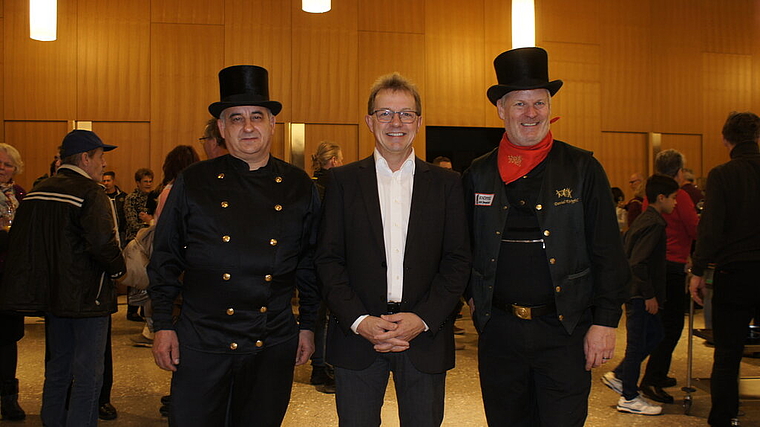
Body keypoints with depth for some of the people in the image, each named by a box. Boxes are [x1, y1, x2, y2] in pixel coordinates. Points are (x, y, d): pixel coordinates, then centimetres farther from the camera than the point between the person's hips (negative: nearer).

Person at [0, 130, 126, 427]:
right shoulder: (90, 193, -17)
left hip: (53, 294, 8)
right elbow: (103, 243, -28)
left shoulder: (37, 192, 8)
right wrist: (118, 269, -9)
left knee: (58, 369, 21)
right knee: (87, 375, 0)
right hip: (87, 296, -8)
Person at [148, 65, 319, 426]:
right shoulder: (193, 183, 0)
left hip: (273, 345, 2)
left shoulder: (299, 187, 3)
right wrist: (162, 325, 0)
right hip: (200, 342, -1)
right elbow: (165, 259, 4)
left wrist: (308, 325, 7)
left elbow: (310, 263, 8)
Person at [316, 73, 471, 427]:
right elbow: (329, 258, 1)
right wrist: (358, 320, -11)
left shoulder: (446, 183, 5)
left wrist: (423, 318, -10)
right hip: (357, 336, 0)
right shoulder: (343, 180, 4)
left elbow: (458, 260, 2)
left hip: (425, 336, 1)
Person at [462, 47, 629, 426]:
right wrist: (472, 296, 6)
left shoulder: (582, 169, -1)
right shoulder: (478, 175, 5)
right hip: (498, 330, 2)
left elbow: (608, 253, -3)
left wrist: (605, 322, -7)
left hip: (565, 331, -2)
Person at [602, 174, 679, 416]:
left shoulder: (643, 219, 12)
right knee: (637, 343, -1)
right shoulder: (654, 224, -18)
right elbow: (638, 262, -25)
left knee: (655, 334, 19)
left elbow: (625, 250, 18)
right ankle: (629, 398, 11)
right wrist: (650, 295, -20)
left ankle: (618, 376, 24)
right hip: (640, 294, -10)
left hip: (635, 291, 10)